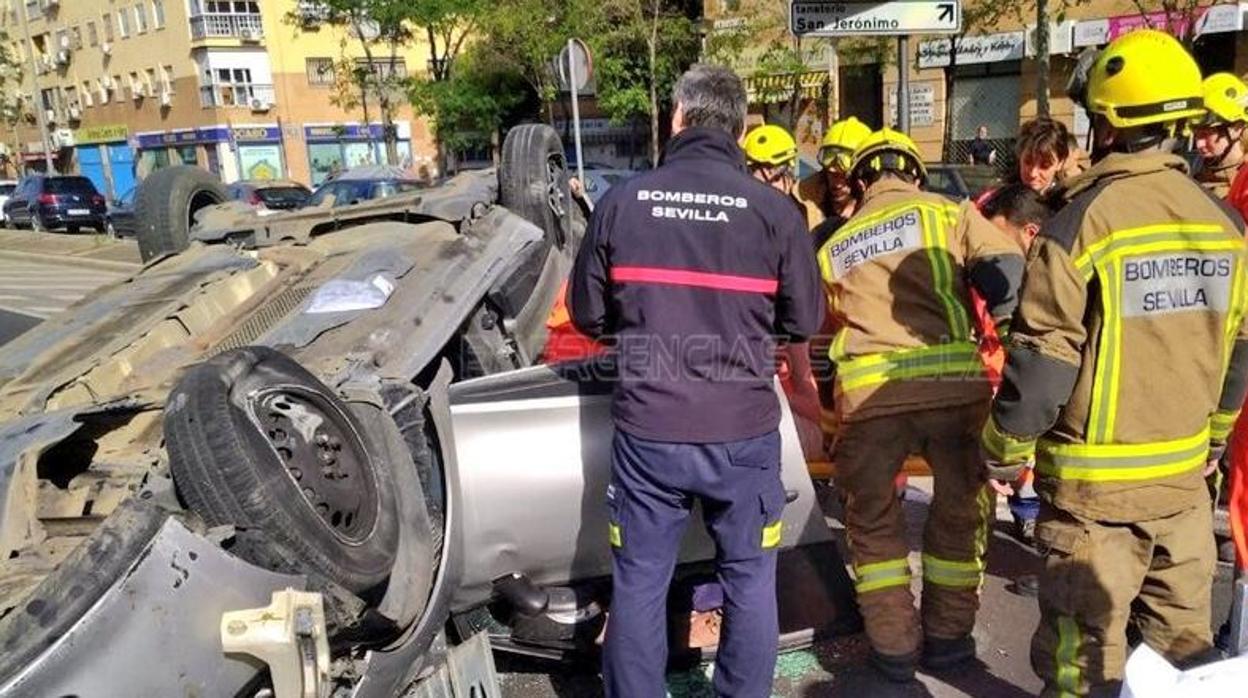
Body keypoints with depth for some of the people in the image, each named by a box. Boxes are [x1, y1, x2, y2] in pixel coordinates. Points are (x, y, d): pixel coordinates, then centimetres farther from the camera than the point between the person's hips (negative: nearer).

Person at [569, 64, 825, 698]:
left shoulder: (622, 202, -3)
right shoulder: (773, 209, -6)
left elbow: (587, 315, 4)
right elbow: (805, 322, 2)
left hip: (646, 430, 1)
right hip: (743, 431, 0)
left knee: (638, 584, 15)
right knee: (749, 580, 17)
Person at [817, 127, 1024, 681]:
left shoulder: (835, 245, 24)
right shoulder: (950, 212, 16)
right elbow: (1005, 271, 0)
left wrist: (835, 422, 32)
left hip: (867, 388, 1)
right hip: (952, 378, -1)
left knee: (872, 517, 19)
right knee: (962, 506, 20)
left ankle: (893, 644, 24)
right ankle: (947, 635, 30)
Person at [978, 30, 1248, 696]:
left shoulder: (1083, 222, -17)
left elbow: (1040, 364, -17)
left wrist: (1004, 452, -3)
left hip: (1095, 482, -6)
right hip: (1184, 473, 6)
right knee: (1181, 636, 20)